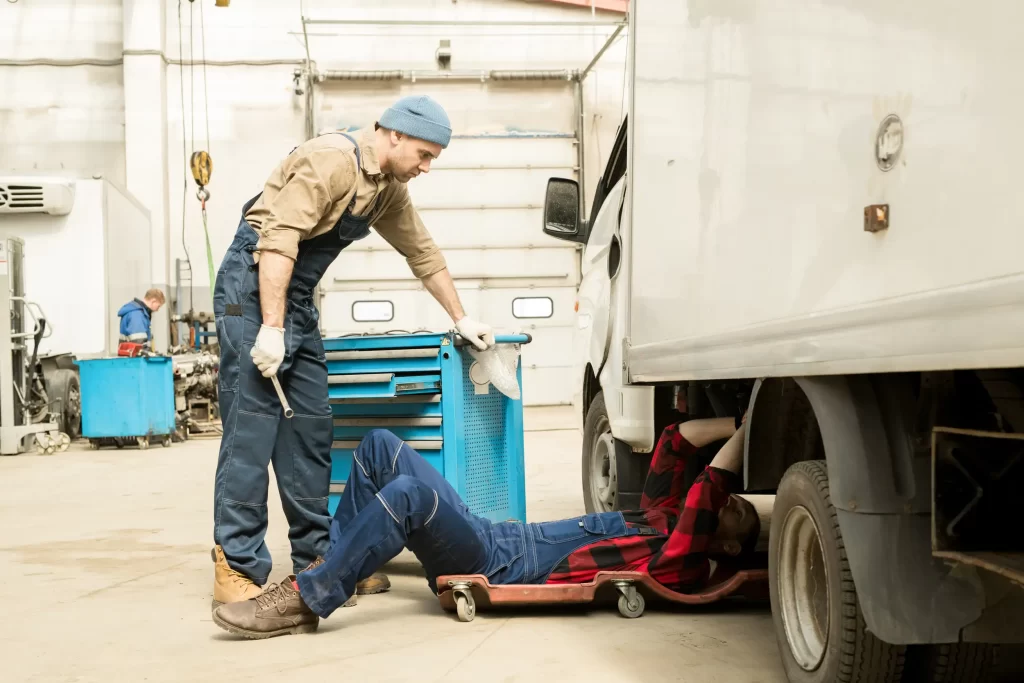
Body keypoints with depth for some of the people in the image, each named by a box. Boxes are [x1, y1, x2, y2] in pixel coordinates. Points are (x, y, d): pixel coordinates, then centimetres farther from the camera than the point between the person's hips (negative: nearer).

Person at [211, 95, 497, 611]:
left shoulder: (389, 189, 11)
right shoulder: (330, 161, -17)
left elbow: (423, 254, 20)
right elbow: (278, 241, -23)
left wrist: (462, 320, 23)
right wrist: (271, 327, -27)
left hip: (296, 298, 9)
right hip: (253, 286, -9)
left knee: (310, 429, 6)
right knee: (250, 429, -10)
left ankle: (316, 558, 13)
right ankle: (236, 569, -6)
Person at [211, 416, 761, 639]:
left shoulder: (684, 564, -4)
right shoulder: (661, 518, 22)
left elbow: (710, 488, -19)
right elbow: (677, 439, 24)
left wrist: (747, 434, -12)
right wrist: (740, 423, 21)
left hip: (501, 572, -9)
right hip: (490, 537, 9)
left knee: (408, 493, -35)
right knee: (380, 446, -2)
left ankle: (304, 603, -24)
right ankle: (327, 573, -3)